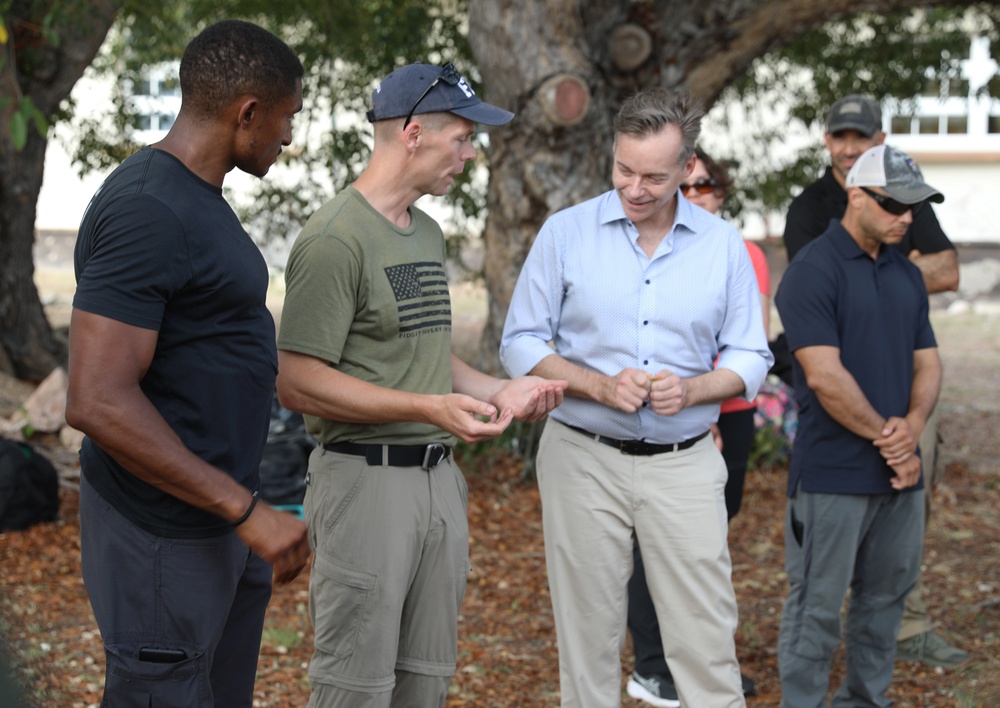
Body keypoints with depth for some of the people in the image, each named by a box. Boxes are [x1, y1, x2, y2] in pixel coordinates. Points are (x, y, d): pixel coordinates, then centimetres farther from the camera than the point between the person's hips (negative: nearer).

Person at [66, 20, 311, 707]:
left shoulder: (197, 200, 12)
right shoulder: (145, 211, -20)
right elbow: (98, 403, -26)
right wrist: (247, 511, -23)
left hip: (222, 518, 10)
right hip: (164, 538, -10)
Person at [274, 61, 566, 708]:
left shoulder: (428, 233, 16)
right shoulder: (336, 238, -14)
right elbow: (297, 382, -18)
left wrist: (498, 390, 10)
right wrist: (428, 406, -22)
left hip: (439, 478, 9)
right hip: (367, 478, -9)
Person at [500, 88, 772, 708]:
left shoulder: (724, 246, 3)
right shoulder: (566, 233, -1)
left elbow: (750, 359, 7)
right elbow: (521, 343, 1)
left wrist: (690, 390, -13)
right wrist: (599, 385, -15)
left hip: (684, 464, 1)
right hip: (585, 458, 0)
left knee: (708, 640, -2)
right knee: (588, 635, 6)